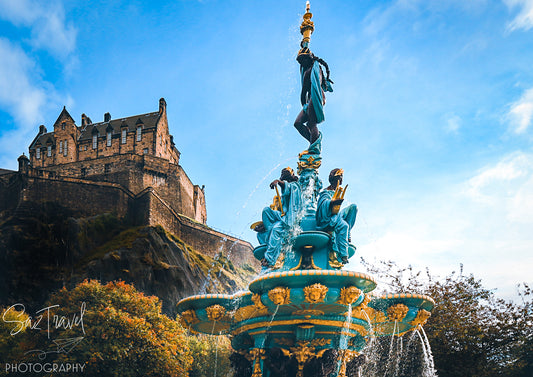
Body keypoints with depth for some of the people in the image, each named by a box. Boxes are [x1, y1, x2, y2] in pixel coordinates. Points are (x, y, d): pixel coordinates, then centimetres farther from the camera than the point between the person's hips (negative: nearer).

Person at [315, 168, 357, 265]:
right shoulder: (326, 192, -10)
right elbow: (324, 203, -31)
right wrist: (332, 202, -48)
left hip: (335, 216, 9)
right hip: (325, 222, -9)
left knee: (353, 207, -3)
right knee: (343, 225, -35)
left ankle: (346, 235, -11)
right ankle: (342, 255, -34)